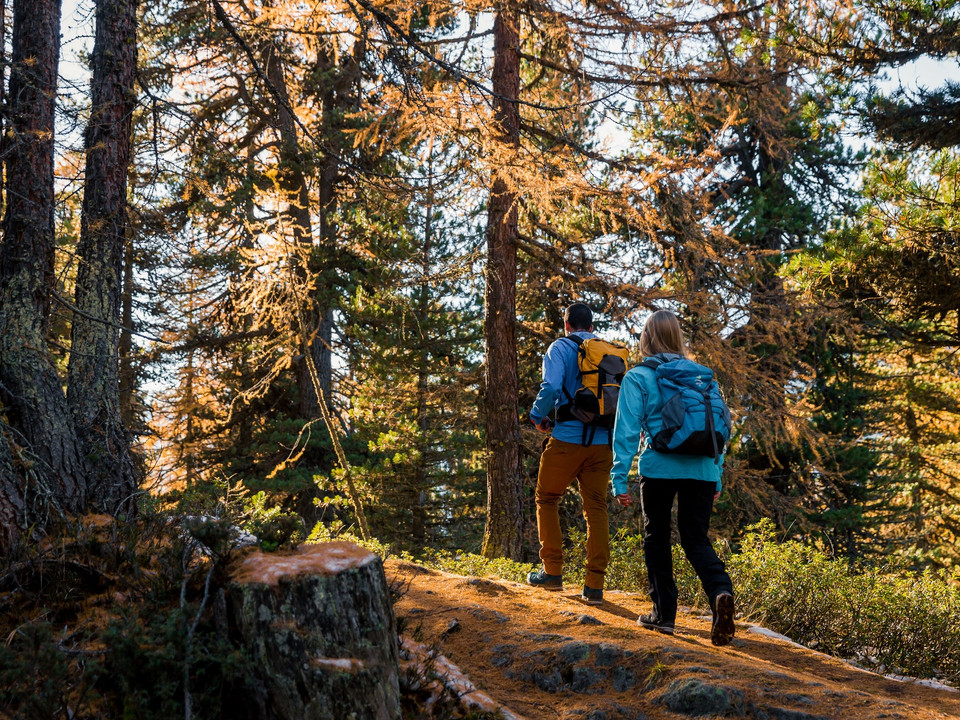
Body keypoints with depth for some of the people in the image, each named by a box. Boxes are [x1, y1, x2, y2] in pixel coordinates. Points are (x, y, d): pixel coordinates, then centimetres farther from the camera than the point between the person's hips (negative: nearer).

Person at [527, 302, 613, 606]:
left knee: (547, 500, 14)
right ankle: (594, 585, 2)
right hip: (602, 442, 4)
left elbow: (550, 387, -16)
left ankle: (552, 571, 12)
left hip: (568, 438, -4)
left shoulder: (560, 348, -2)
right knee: (596, 508, 6)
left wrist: (538, 416, 0)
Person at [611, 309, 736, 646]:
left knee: (656, 539, 13)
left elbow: (627, 429, -6)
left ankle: (664, 613, 15)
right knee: (696, 539, 10)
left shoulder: (637, 378, 0)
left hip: (660, 467, -3)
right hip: (702, 468, 3)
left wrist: (619, 478, -4)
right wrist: (718, 476, 19)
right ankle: (721, 590, -17)